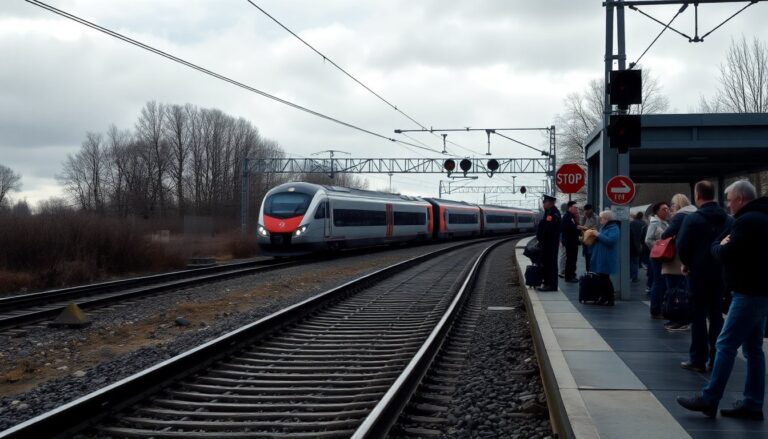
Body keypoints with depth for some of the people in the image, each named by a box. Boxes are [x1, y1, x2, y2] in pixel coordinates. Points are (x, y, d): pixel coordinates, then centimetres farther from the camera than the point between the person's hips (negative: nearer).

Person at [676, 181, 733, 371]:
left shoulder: (693, 219, -12)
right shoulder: (728, 219, 2)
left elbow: (682, 246, -13)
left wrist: (686, 263, 4)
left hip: (699, 272, -4)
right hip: (721, 272, 4)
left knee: (698, 316, 2)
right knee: (716, 314, 12)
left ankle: (698, 359, 2)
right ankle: (716, 359, 13)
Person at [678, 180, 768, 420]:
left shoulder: (747, 221, -16)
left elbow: (725, 254, -19)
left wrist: (719, 245, 2)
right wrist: (727, 246, 5)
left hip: (749, 293, -10)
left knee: (726, 345, -8)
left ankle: (709, 400, -6)